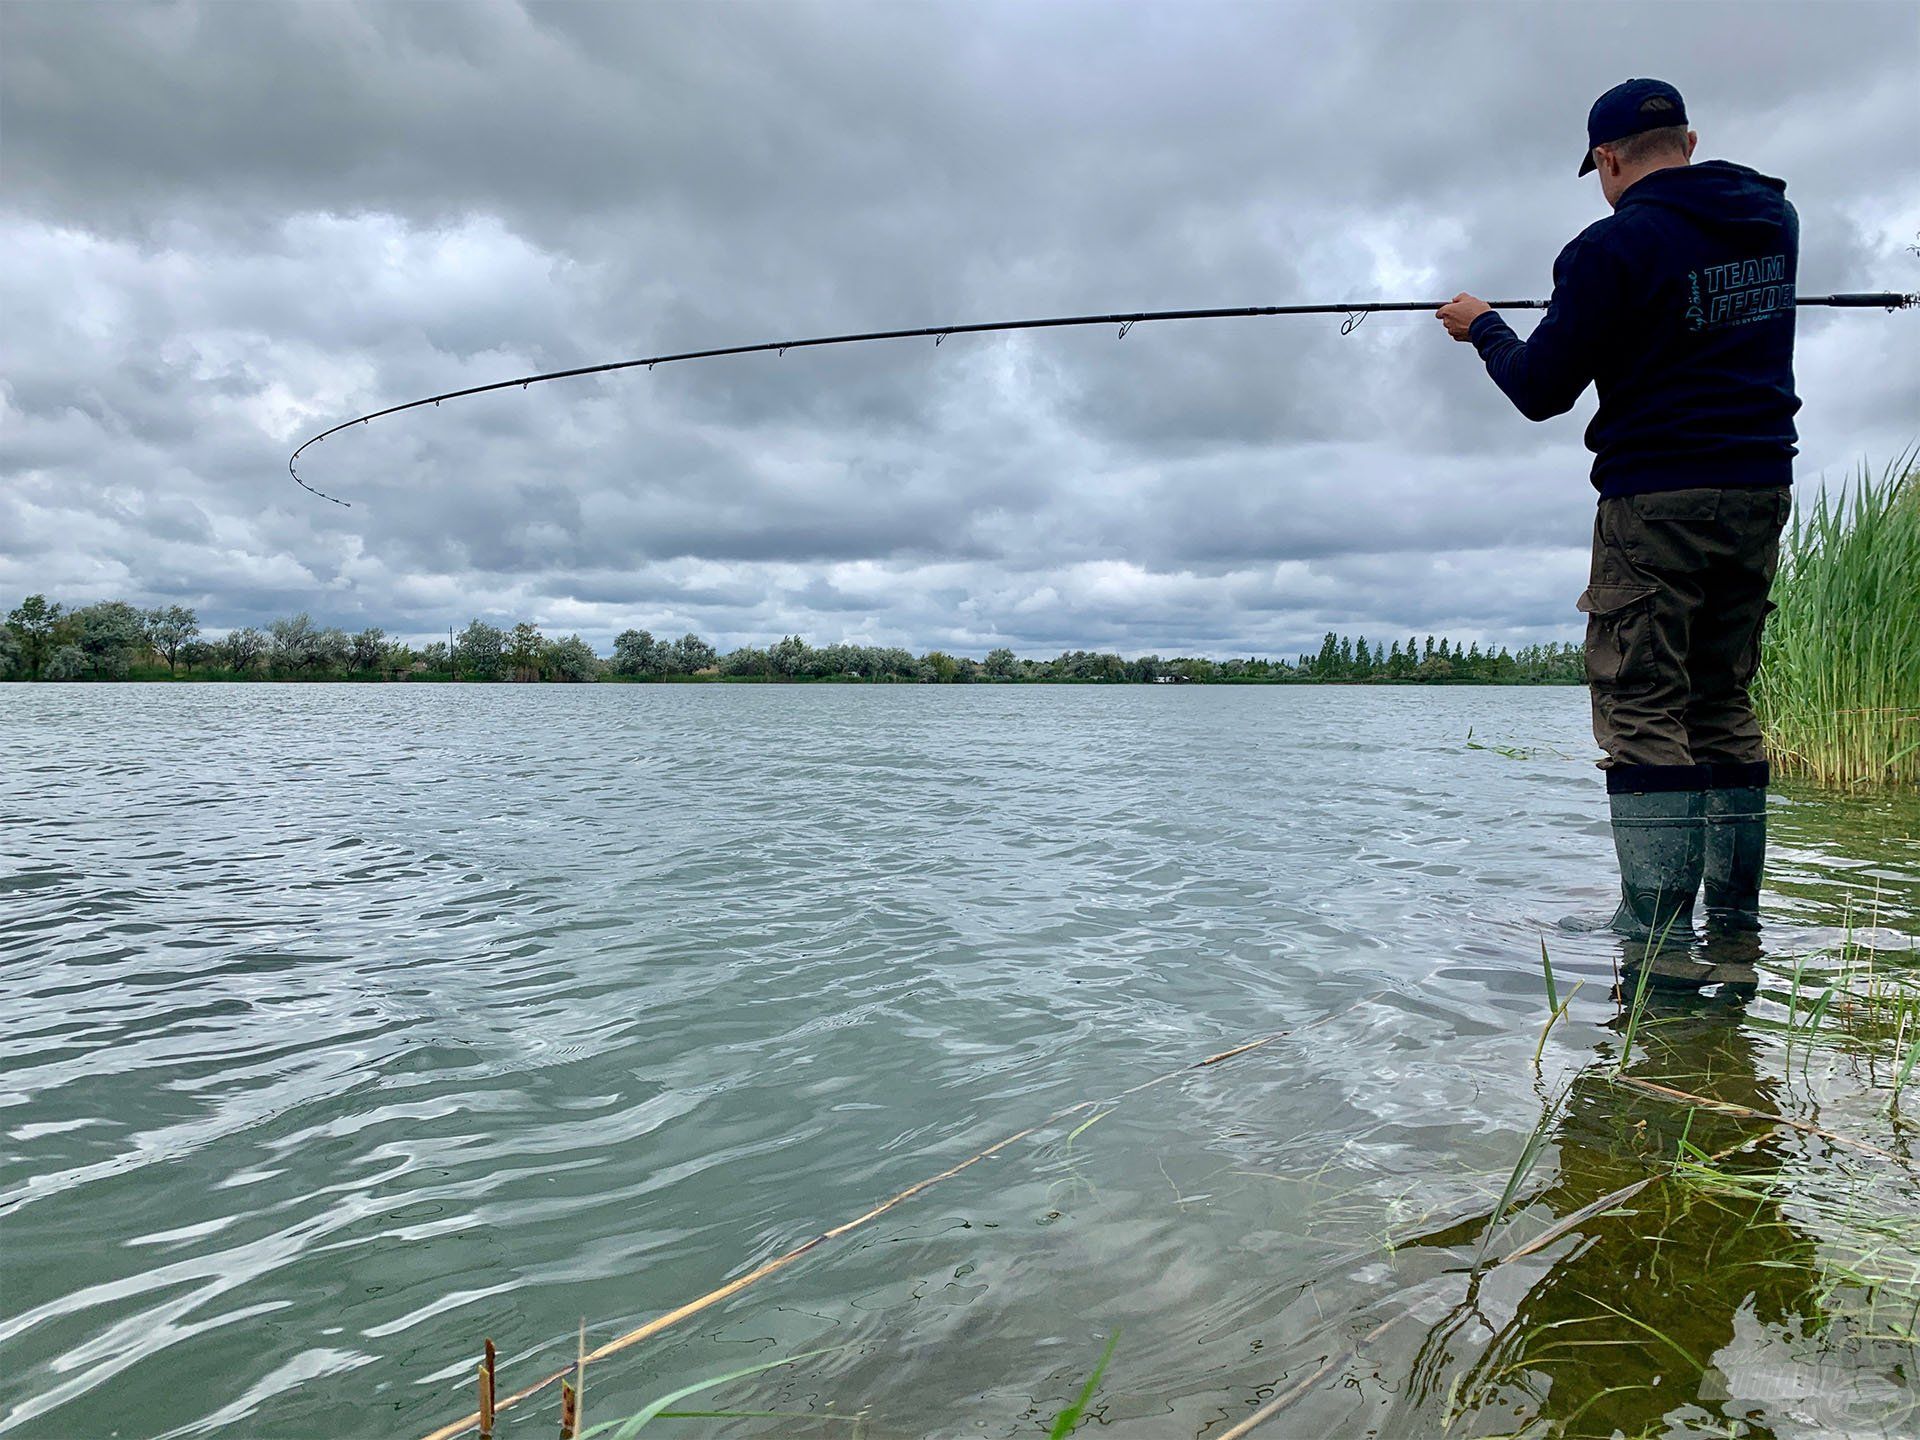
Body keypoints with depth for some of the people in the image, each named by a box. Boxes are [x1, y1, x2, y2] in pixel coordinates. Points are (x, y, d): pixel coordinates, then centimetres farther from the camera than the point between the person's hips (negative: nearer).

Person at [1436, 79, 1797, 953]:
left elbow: (1540, 393, -7)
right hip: (1761, 489, 7)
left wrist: (1482, 326, 11)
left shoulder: (1614, 246, -10)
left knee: (1642, 710, -6)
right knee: (1723, 703, 12)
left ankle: (1656, 930, -8)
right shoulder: (1774, 219, 12)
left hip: (1658, 499, -7)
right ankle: (1734, 921, 15)